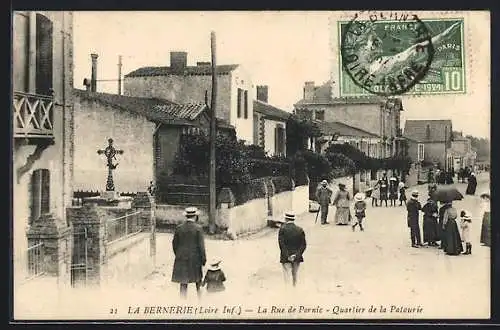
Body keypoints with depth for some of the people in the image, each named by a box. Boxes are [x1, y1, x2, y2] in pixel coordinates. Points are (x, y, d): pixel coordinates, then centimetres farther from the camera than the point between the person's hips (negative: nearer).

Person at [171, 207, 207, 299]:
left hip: (182, 259, 2)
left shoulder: (179, 228, -2)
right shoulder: (198, 228, -11)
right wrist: (203, 259, -2)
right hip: (195, 258, -2)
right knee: (198, 279, 18)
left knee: (183, 282, 4)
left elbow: (174, 243, 5)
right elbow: (201, 245, -10)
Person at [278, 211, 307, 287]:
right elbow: (304, 245, -3)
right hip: (297, 258, 3)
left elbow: (281, 243, -14)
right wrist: (296, 254, -6)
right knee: (295, 276, 17)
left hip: (286, 258, -3)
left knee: (287, 276, 0)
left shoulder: (283, 229, -9)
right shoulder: (300, 230, 1)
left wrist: (287, 255, -12)